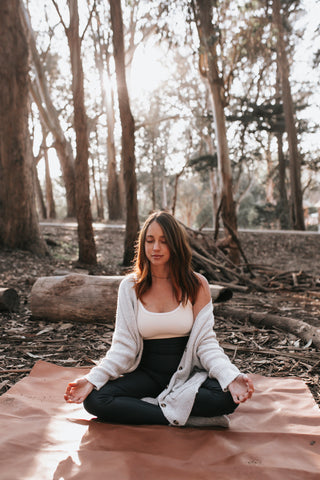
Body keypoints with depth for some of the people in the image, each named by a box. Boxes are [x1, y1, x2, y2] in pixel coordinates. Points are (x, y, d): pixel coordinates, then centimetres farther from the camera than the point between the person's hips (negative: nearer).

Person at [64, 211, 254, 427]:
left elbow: (205, 341, -6)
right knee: (94, 399, -24)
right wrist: (92, 379, -20)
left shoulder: (196, 285, -4)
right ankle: (185, 418, -21)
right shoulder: (130, 286, -2)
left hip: (187, 374, -1)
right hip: (146, 374, 1)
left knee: (228, 397, -31)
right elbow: (123, 345, -4)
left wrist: (231, 377, -25)